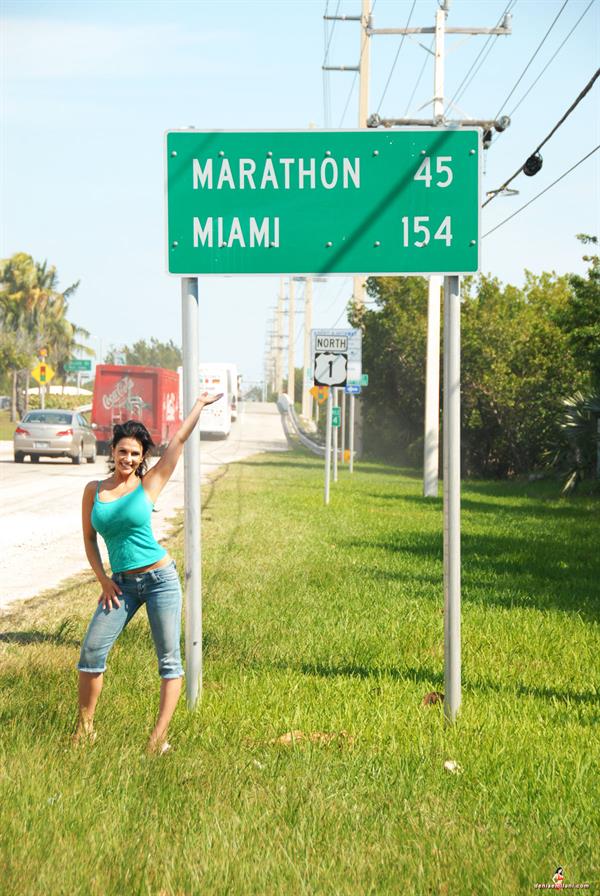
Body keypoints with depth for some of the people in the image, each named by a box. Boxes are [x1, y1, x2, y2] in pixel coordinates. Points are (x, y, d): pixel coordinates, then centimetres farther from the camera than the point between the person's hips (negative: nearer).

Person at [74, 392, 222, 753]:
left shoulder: (148, 485, -1)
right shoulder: (93, 490, 5)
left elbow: (180, 439, 3)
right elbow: (89, 539, 11)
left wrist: (200, 404, 8)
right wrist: (103, 580, 2)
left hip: (160, 578, -2)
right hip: (121, 584, 2)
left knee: (169, 658, -3)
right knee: (92, 651, -2)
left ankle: (160, 736, 1)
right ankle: (85, 728, 13)